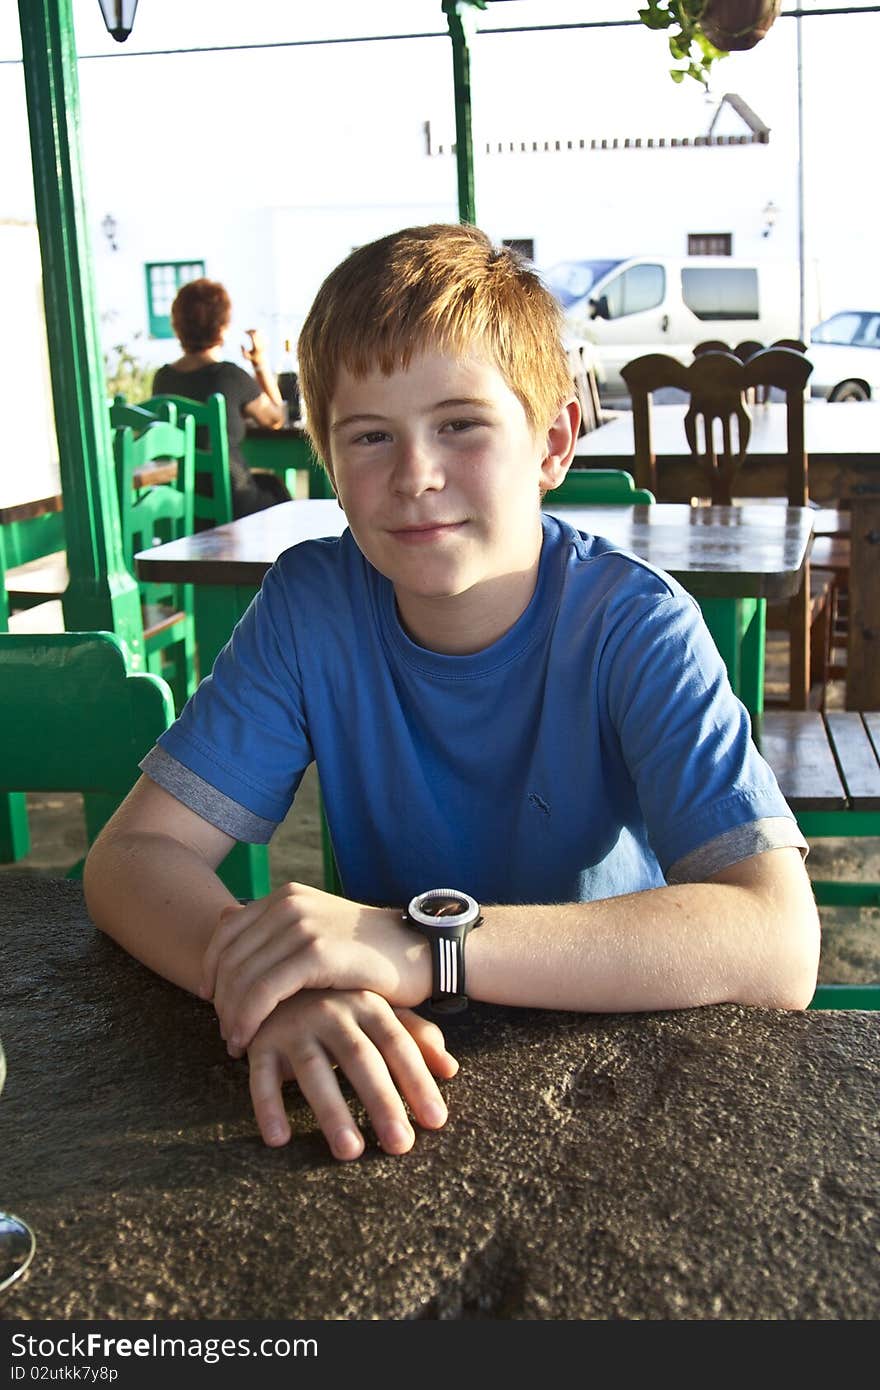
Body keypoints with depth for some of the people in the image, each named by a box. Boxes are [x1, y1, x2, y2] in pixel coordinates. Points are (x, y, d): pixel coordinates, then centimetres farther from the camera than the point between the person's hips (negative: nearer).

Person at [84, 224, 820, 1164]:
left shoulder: (633, 627, -17)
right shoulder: (310, 605, -9)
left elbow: (780, 945, -28)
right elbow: (131, 856, -12)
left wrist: (421, 946, -37)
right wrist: (284, 988, -33)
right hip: (394, 1081, 3)